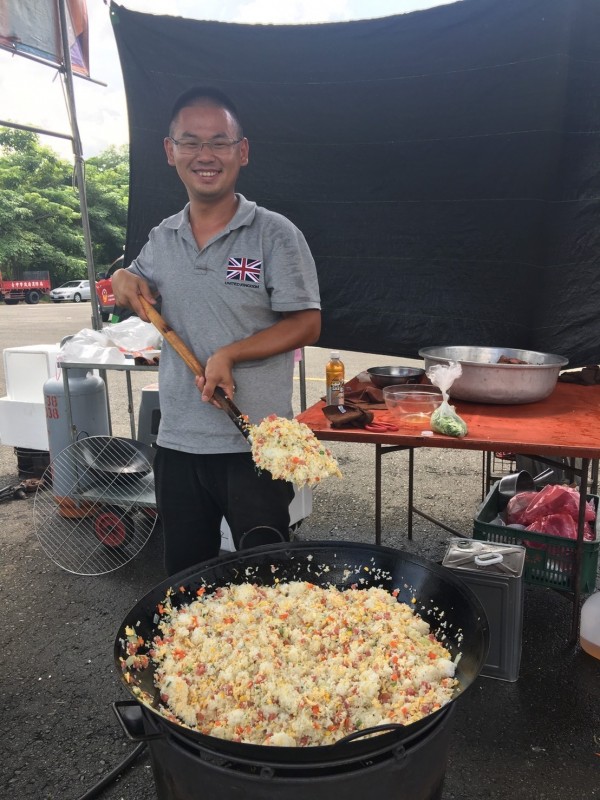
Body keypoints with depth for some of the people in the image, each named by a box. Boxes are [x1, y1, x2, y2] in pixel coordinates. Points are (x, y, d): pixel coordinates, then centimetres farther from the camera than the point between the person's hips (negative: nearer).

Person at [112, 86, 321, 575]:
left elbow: (306, 325, -9)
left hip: (254, 445, -5)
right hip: (177, 442, 5)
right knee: (184, 577, 20)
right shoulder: (161, 239, 9)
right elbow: (138, 285, 26)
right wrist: (125, 281, 2)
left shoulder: (275, 234, -7)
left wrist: (231, 353, -21)